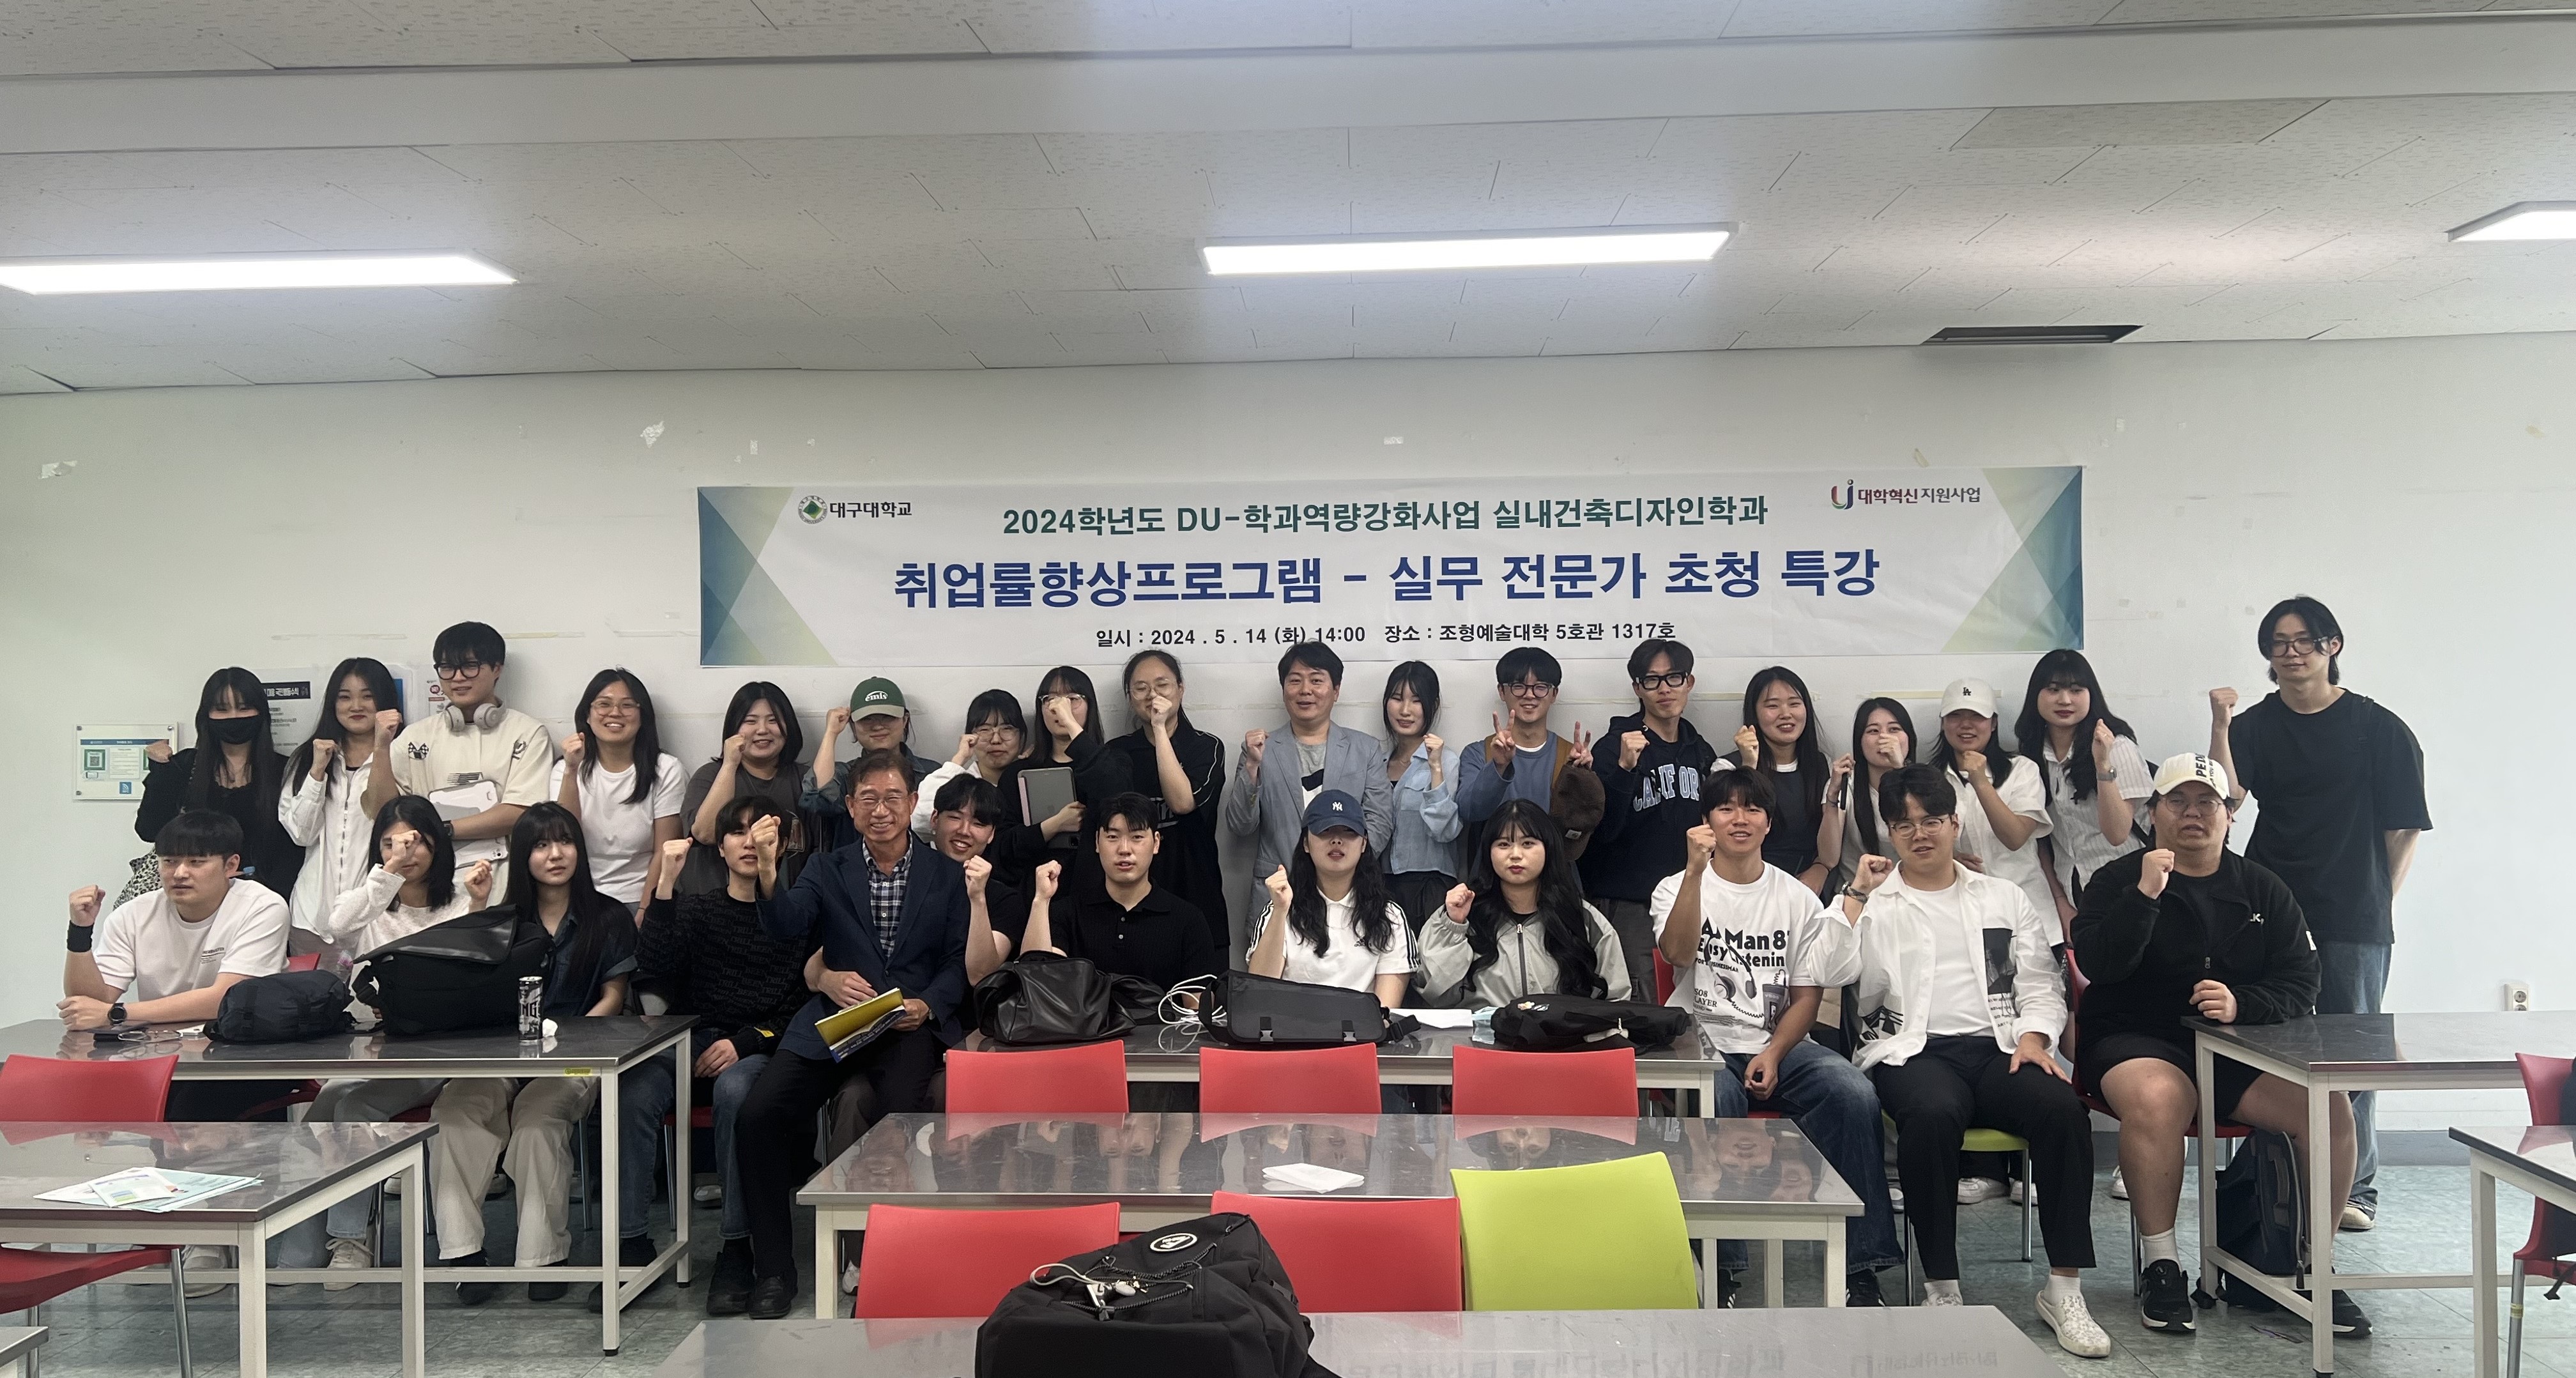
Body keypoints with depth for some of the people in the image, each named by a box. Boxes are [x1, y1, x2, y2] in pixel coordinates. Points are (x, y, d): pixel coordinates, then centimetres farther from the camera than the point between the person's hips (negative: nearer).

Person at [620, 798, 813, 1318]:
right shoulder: (697, 909, 18)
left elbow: (801, 1007, 0)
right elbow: (652, 966, -2)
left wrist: (746, 1041, -15)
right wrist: (666, 882, -8)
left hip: (763, 1050, -3)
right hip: (693, 1041, 3)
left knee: (734, 1090, -36)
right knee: (634, 1094, -29)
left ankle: (737, 1247, -28)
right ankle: (632, 1241, -22)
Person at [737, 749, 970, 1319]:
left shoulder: (947, 874, 10)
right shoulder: (828, 870, 13)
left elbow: (960, 962, 6)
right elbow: (786, 927, -7)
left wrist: (926, 1005, -14)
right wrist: (768, 873, -27)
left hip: (910, 1024, -2)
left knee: (903, 1107, -33)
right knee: (758, 1113, -21)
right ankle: (773, 1269, -5)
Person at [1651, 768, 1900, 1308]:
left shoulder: (1797, 898, 12)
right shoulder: (1678, 888, 6)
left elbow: (1807, 994, 7)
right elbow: (1679, 953, -16)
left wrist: (1773, 1054, -10)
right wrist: (1696, 869, -24)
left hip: (1780, 1043, 3)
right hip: (1706, 1044, -2)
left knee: (1855, 1093, -26)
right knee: (1716, 1101, -36)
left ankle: (1860, 1266, -19)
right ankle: (1717, 1267, -26)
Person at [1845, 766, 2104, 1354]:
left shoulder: (2004, 897, 21)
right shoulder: (1871, 905, 13)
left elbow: (2039, 984, 16)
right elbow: (1857, 992, -1)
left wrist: (2033, 1036, -5)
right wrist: (1859, 898, -5)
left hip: (1998, 1046, 3)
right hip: (1914, 1051, -2)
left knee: (2062, 1107, -30)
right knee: (1932, 1113, -37)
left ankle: (2065, 1287, -20)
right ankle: (1941, 1289, -24)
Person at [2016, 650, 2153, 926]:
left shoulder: (2117, 746, -10)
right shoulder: (2032, 753, 3)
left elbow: (2117, 835, -18)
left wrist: (2103, 763, -26)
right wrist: (2060, 900, 2)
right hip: (2067, 893, 4)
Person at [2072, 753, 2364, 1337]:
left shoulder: (2264, 890, 12)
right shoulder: (2117, 881, 3)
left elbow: (2300, 985, 5)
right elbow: (2097, 966, -12)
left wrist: (2242, 1004, -16)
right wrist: (2145, 894, -22)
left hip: (2242, 1047, 3)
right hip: (2135, 1041, -3)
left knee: (2330, 1107, -21)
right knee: (2158, 1099, -36)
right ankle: (2161, 1267, -21)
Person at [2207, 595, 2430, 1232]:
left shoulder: (2379, 728, 0)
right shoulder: (2256, 726, 6)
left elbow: (2404, 827, 3)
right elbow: (2229, 798, -10)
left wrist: (2382, 897, 1)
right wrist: (2219, 728, -19)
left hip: (2355, 920, -2)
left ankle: (2356, 1189, 12)